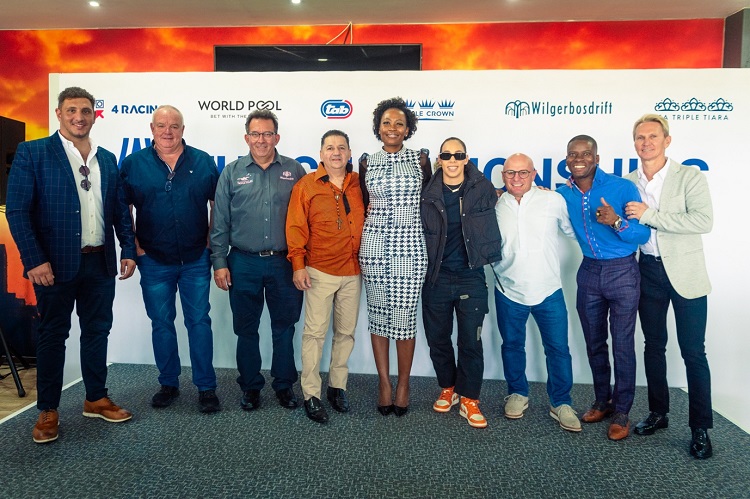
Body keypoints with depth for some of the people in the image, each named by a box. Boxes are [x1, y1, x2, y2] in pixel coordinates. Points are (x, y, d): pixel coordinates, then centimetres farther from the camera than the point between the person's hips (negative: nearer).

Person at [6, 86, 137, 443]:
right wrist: (35, 260, -15)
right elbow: (17, 210, -9)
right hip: (56, 264, -4)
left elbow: (120, 210, 13)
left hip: (101, 263, 4)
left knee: (97, 331, 13)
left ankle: (96, 399, 28)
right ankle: (47, 411, 21)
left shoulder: (107, 159, 11)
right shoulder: (32, 153, -3)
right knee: (53, 335, 7)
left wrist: (128, 250, 4)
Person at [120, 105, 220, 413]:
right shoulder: (133, 164, 1)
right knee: (161, 324, 11)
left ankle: (206, 387, 13)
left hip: (196, 260, 0)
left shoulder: (203, 162, 2)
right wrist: (134, 247, -2)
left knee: (199, 321, 4)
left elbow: (218, 203, 7)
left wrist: (211, 241, 0)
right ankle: (168, 384, 26)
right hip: (154, 261, 1)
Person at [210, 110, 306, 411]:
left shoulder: (294, 171, 3)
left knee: (284, 328, 8)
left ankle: (284, 385, 25)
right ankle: (250, 386, 27)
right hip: (243, 264, 1)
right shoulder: (232, 173, 5)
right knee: (246, 329, 11)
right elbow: (220, 223, 5)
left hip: (284, 263, 0)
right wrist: (219, 263, -1)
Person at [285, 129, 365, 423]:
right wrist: (298, 264, -9)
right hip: (320, 272, -3)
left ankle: (338, 386, 25)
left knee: (346, 332, 11)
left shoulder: (359, 184, 8)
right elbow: (296, 227, -4)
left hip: (353, 272, 4)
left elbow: (367, 220, 17)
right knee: (315, 332, -2)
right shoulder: (307, 185, -1)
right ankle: (311, 394, 9)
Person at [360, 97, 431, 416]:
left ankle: (403, 384, 18)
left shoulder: (419, 158, 4)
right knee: (378, 315, 7)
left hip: (410, 247, -2)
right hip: (374, 246, 2)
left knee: (404, 317, 0)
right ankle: (384, 382, 22)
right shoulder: (368, 162, 9)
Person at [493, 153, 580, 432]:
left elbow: (574, 232, 4)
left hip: (548, 291, -1)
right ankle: (517, 394, 36)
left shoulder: (554, 201, -4)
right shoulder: (494, 206, 1)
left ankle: (560, 403, 25)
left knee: (558, 349, 6)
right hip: (508, 292, 2)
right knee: (512, 346, 16)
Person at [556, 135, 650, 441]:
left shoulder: (623, 188, -13)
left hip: (622, 271, -4)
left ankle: (621, 412, 14)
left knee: (622, 345, -1)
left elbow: (644, 234, -13)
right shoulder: (564, 194, -1)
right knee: (594, 343, 13)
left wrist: (617, 222, -31)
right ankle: (602, 401, 30)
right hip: (589, 272, 4)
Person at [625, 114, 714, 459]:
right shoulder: (628, 184, 5)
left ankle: (700, 428, 13)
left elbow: (703, 221, -20)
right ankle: (658, 413, 29)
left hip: (684, 273, -4)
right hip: (648, 271, 4)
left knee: (693, 351, 0)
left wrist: (649, 215, -21)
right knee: (653, 345, 14)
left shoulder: (690, 177, -6)